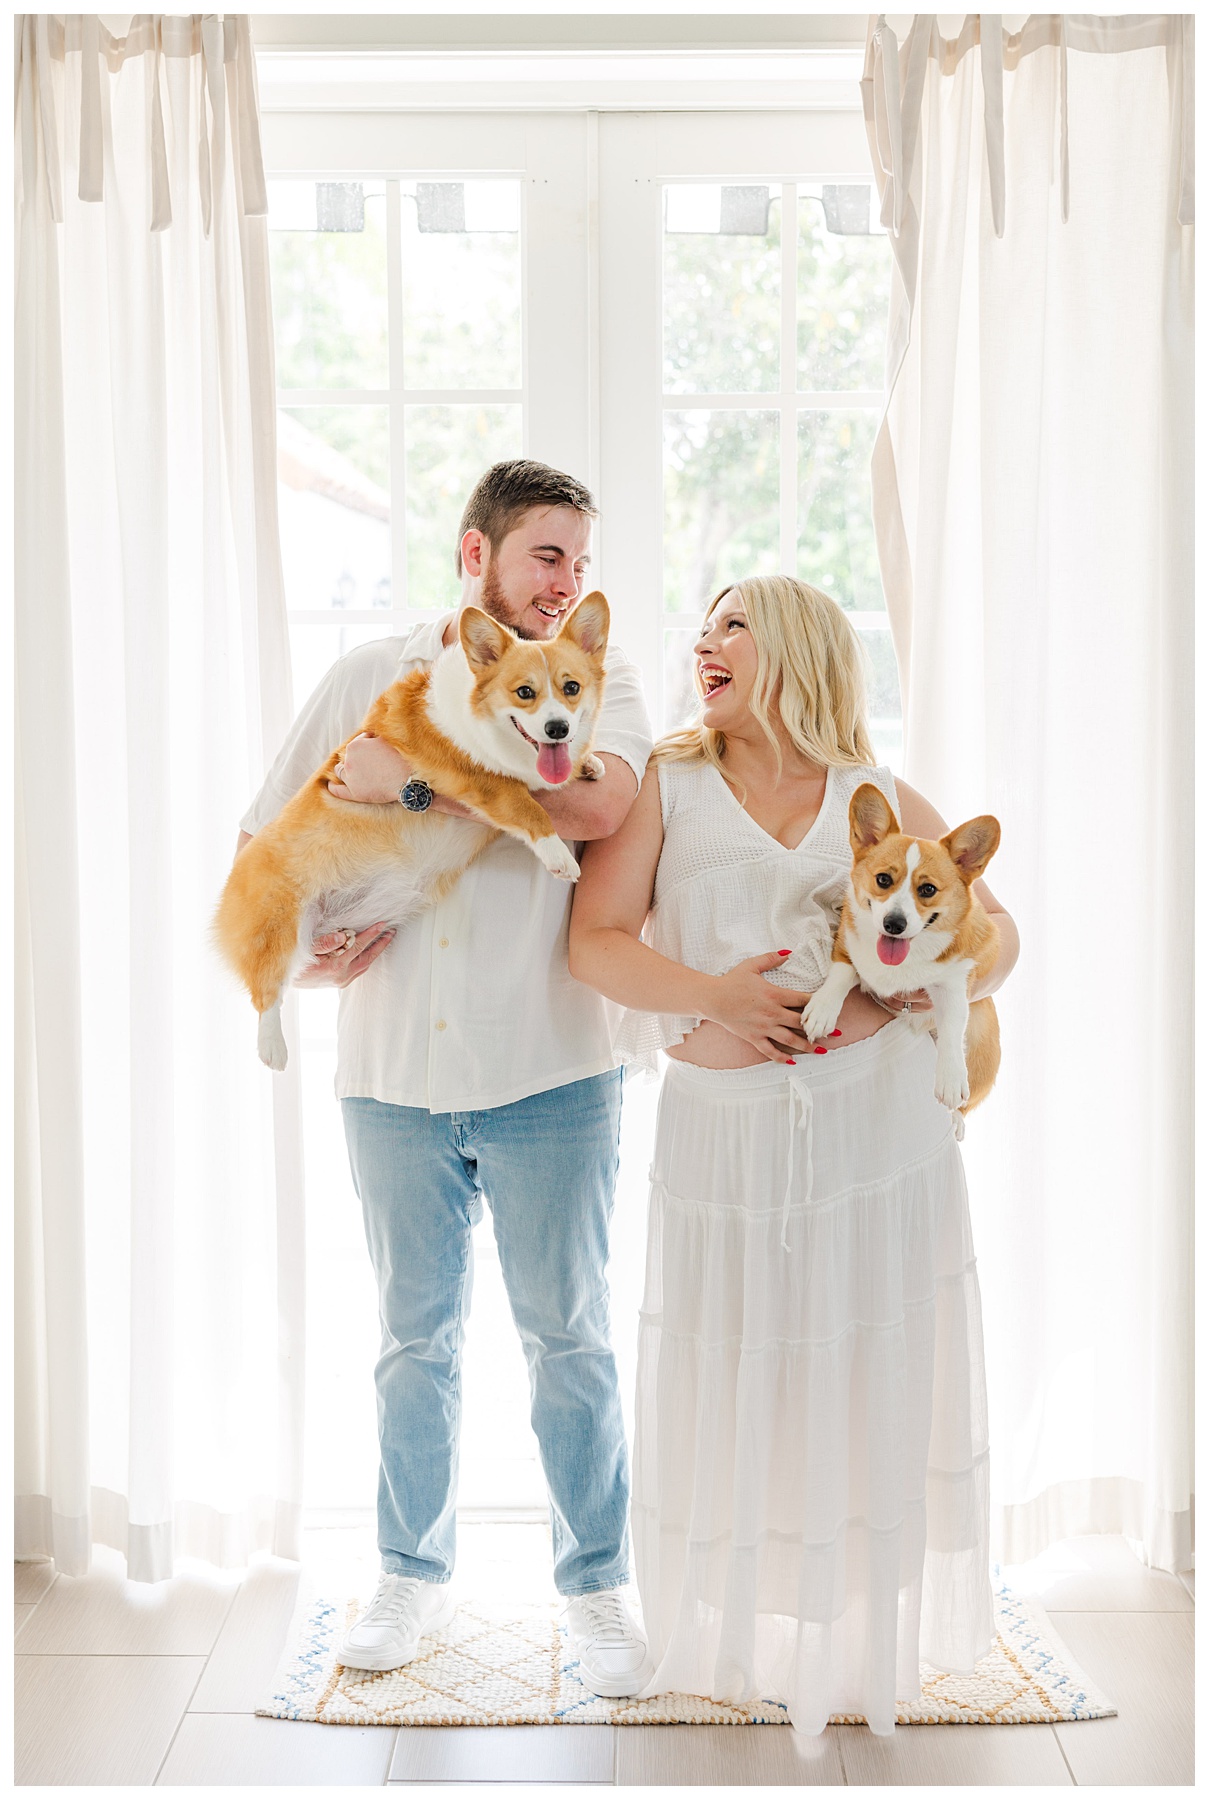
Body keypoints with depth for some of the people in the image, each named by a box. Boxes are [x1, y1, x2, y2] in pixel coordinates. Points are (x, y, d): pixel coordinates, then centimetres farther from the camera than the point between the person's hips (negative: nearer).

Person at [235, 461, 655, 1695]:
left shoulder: (598, 680, 0)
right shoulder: (368, 677, 5)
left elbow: (598, 805, -23)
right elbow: (265, 841, 10)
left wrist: (415, 775, -22)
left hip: (549, 1080, -2)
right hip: (394, 1075, 2)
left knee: (567, 1337, 8)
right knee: (416, 1337, 14)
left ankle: (595, 1584, 25)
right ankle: (414, 1574, 31)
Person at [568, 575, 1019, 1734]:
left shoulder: (882, 801, 10)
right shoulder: (668, 784, 8)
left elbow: (994, 930, 8)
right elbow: (595, 940, 0)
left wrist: (898, 993, -10)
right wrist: (711, 996, -16)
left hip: (875, 1124, 1)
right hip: (724, 1128, 0)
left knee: (869, 1382, 5)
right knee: (729, 1386, 4)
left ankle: (861, 1640, 24)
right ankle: (731, 1639, 24)